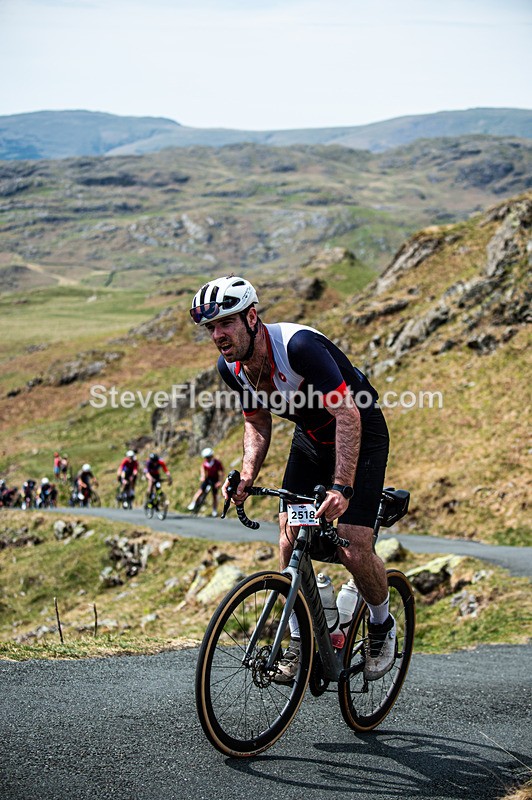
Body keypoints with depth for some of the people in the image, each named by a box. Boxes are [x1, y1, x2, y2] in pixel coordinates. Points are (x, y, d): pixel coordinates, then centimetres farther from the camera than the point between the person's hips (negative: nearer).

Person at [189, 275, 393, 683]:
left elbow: (349, 416, -36)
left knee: (354, 551, -14)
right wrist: (246, 477, -12)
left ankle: (383, 627, 14)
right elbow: (257, 423, 5)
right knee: (290, 543, -4)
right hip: (311, 437, 7)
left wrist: (342, 488, -44)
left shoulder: (298, 345, -34)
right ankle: (300, 642, 12)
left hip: (360, 434, -6)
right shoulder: (231, 366, -11)